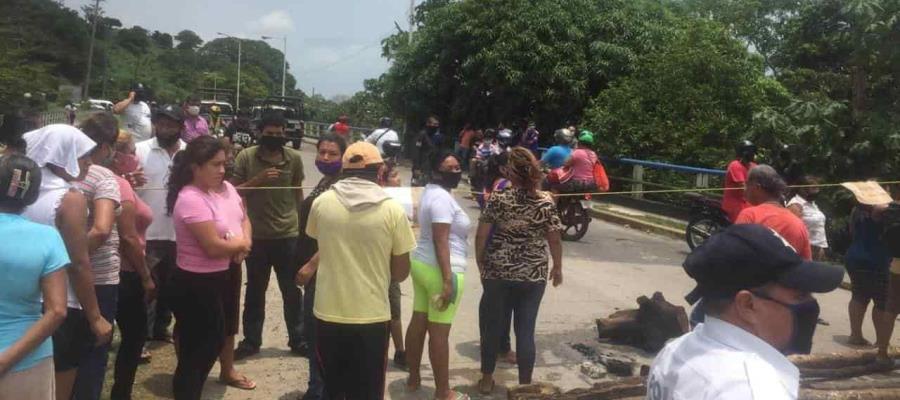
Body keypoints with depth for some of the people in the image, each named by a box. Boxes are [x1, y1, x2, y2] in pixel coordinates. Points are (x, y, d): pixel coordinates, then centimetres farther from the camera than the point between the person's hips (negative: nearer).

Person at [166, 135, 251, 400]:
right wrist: (241, 243, -8)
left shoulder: (226, 188, 2)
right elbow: (213, 247, -28)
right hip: (196, 283, -8)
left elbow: (244, 219, 14)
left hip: (224, 276, 9)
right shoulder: (191, 199, -24)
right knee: (197, 351, 4)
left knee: (213, 340, 24)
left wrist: (244, 245, -8)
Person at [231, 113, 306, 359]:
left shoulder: (294, 158, -1)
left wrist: (303, 223, 14)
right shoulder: (246, 157, -6)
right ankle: (251, 340, 26)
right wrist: (258, 180, -20)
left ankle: (298, 340, 23)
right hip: (256, 235, -1)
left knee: (292, 291, 10)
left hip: (288, 234, 1)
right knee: (255, 291, 13)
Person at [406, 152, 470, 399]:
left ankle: (414, 378, 28)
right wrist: (447, 279, -26)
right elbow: (440, 241, -25)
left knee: (418, 322, 15)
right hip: (440, 270, -10)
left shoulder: (431, 192, 13)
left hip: (421, 263, 10)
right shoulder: (443, 198, -18)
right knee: (439, 331, -2)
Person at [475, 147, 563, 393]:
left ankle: (486, 380, 28)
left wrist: (480, 263, 9)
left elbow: (481, 237, -6)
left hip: (497, 272, 0)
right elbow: (555, 240, -2)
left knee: (492, 325, 15)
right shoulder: (546, 203, -6)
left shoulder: (498, 200, -9)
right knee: (526, 330, 9)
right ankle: (525, 385, 18)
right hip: (533, 275, 1)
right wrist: (557, 267, 13)